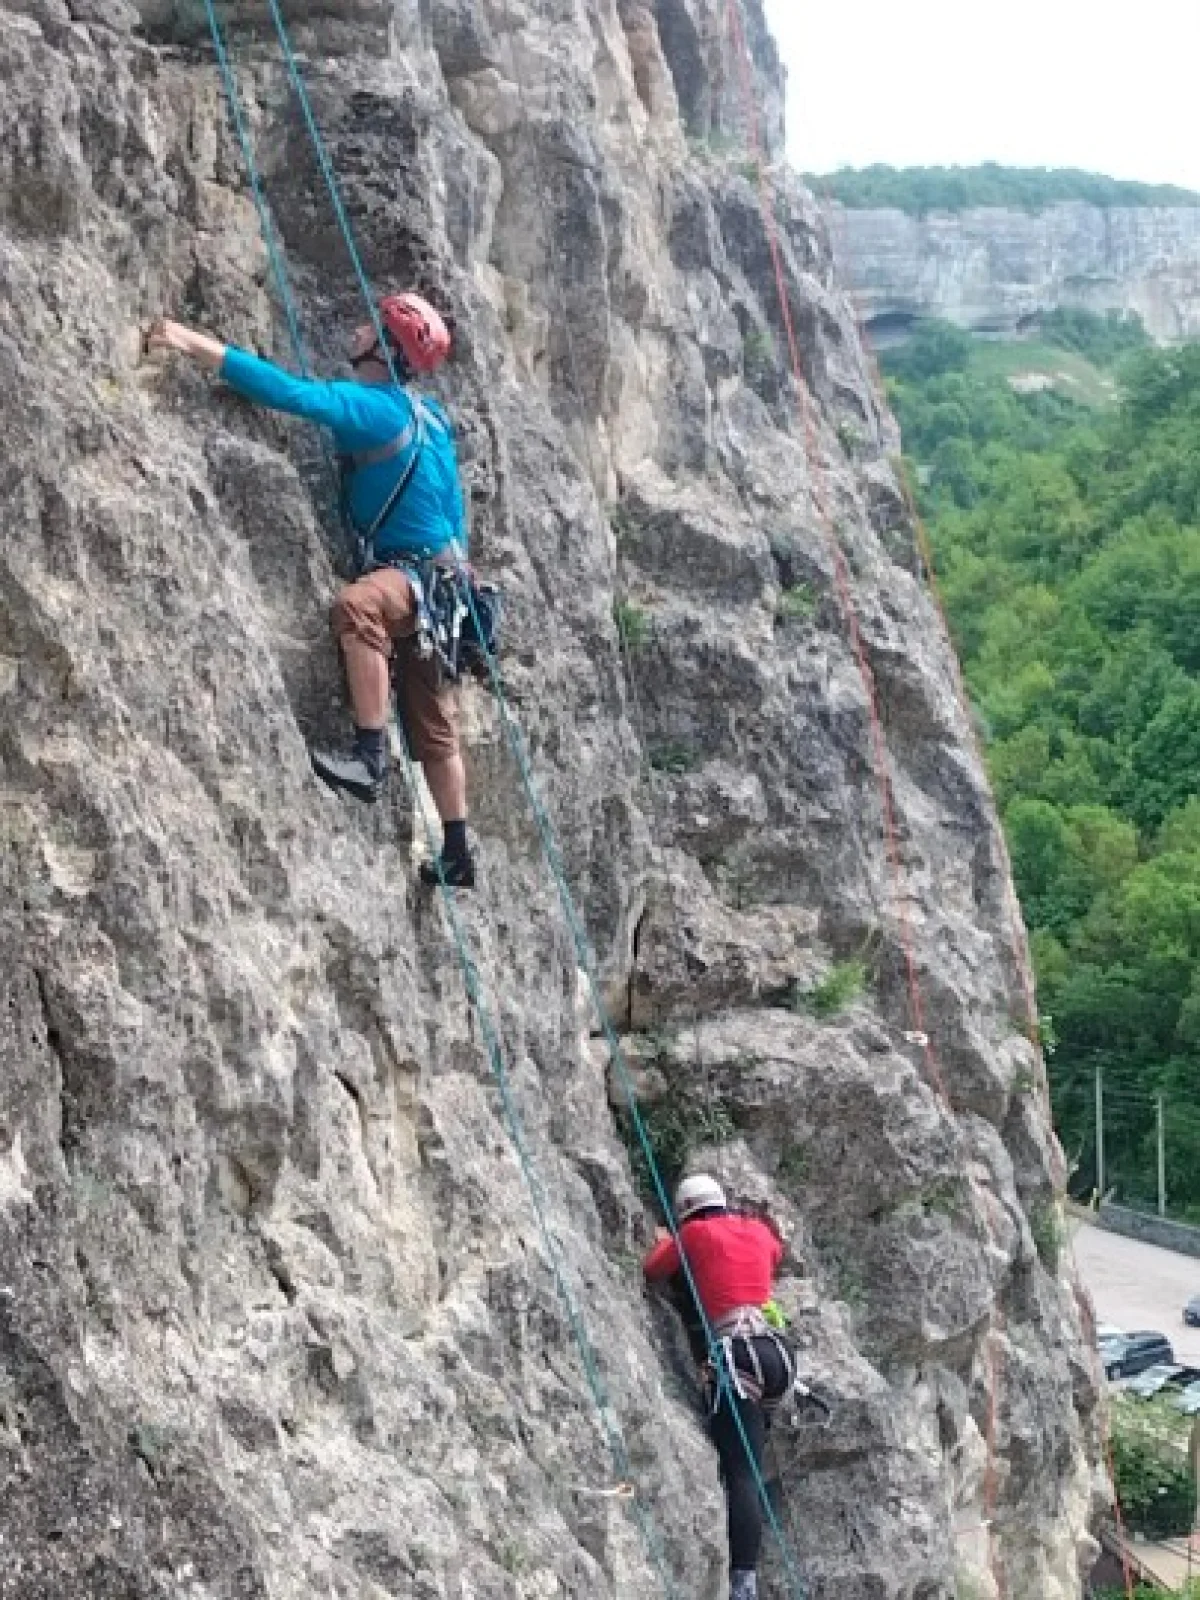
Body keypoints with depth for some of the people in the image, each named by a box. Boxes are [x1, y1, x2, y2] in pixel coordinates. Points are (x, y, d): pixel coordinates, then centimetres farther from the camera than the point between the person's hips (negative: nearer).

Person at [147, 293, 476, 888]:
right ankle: (457, 854, 29)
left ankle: (370, 755, -38)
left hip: (421, 574, -10)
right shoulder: (424, 413, 13)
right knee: (433, 729, 18)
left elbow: (292, 393, -29)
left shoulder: (376, 407, -16)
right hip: (429, 577, 10)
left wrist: (196, 345, -29)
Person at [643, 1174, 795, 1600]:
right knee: (750, 1466, 12)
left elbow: (652, 1270, 18)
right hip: (775, 1353, 6)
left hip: (735, 1355, -6)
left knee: (741, 1473, -15)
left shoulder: (694, 1234, 6)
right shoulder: (758, 1230, 21)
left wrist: (664, 1242, 39)